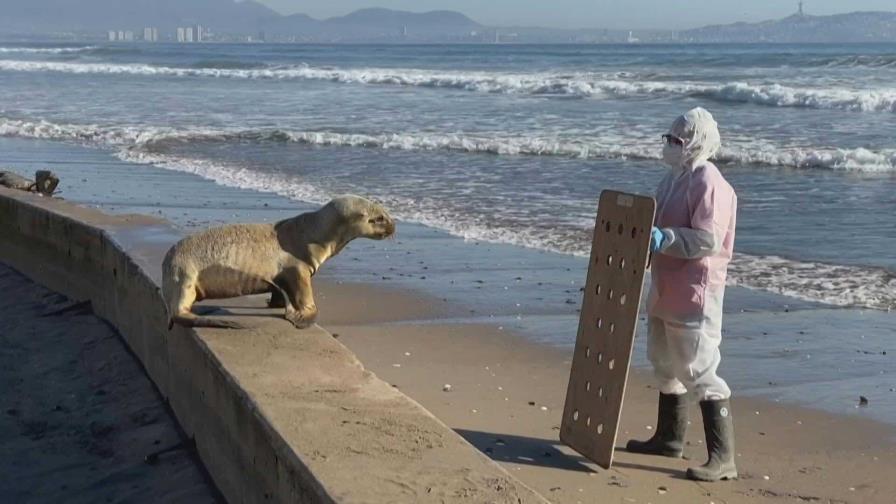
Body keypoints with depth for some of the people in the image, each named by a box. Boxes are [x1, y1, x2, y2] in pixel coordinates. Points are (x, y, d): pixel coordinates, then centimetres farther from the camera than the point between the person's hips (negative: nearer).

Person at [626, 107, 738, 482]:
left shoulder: (709, 185, -17)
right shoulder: (673, 179, 14)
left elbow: (708, 240, -25)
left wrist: (664, 239, -30)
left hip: (694, 295, -10)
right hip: (665, 289, 11)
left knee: (698, 371, -11)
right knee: (665, 363, 21)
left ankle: (723, 457, -7)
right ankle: (669, 437, 38)